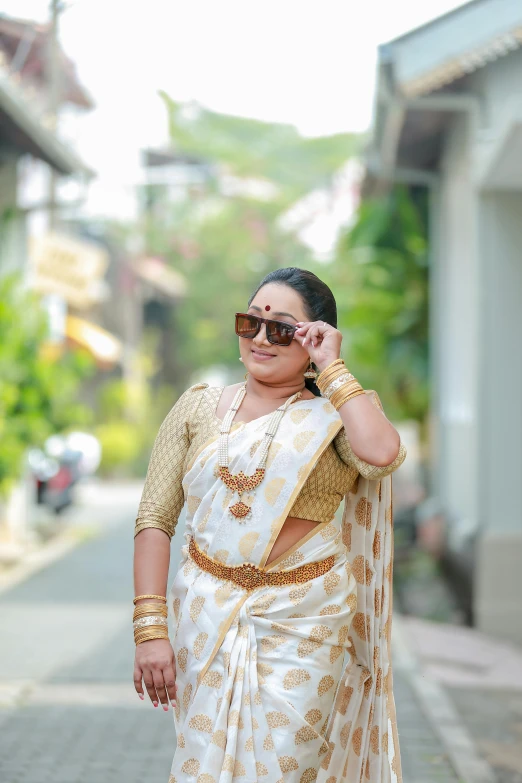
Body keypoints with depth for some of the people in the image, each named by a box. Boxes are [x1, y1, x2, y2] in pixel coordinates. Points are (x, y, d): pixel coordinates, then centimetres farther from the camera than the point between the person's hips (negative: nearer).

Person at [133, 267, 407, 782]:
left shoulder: (334, 415, 1)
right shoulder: (199, 406, 6)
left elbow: (382, 455, -24)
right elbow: (155, 518, 1)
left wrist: (331, 369, -13)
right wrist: (150, 630, -8)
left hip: (303, 619, -2)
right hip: (207, 613, 2)